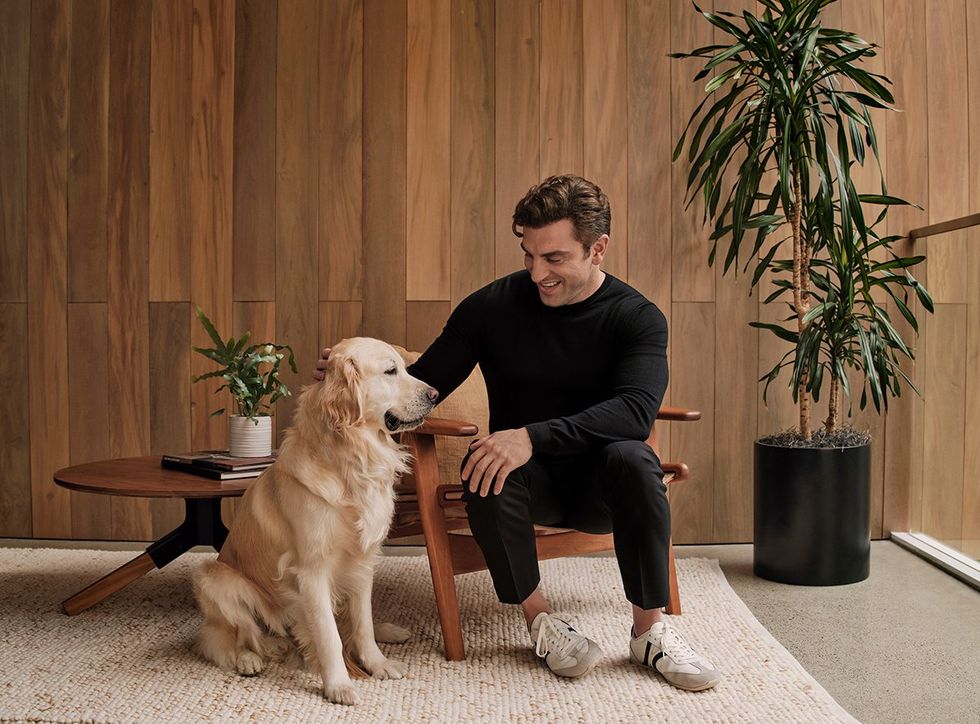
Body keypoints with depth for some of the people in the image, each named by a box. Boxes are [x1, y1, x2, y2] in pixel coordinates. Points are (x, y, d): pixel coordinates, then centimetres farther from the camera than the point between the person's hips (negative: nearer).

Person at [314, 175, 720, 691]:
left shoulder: (637, 318, -9)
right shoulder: (494, 305, -5)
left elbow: (636, 410, -27)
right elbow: (422, 386, -2)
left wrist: (534, 436, -40)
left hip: (599, 487, -1)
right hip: (527, 481, 1)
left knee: (632, 458, -34)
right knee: (484, 463, -32)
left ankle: (649, 630, -18)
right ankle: (539, 619, -15)